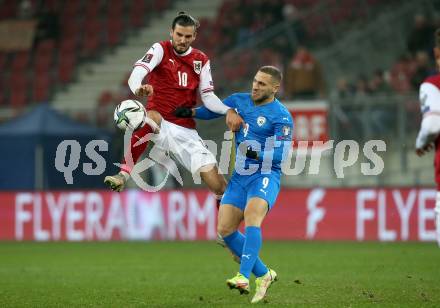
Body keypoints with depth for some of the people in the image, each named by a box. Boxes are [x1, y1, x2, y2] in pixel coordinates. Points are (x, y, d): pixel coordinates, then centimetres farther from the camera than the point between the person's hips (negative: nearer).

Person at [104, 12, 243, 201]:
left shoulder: (201, 60, 10)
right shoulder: (161, 50, -3)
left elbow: (208, 96, 8)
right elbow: (138, 71, -21)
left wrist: (228, 111, -12)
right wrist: (138, 88, -44)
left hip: (185, 130, 3)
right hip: (160, 121, -3)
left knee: (216, 183, -7)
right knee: (148, 121, -41)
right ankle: (122, 176, -43)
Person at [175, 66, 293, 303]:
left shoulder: (281, 117, -10)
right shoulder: (239, 101, 9)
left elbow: (280, 155, -15)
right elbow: (213, 109, 24)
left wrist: (256, 154, -31)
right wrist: (191, 112, 6)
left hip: (265, 175, -7)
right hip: (240, 177, 7)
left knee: (251, 215, -32)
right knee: (225, 229, -2)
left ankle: (244, 276, -40)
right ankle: (263, 275, 11)